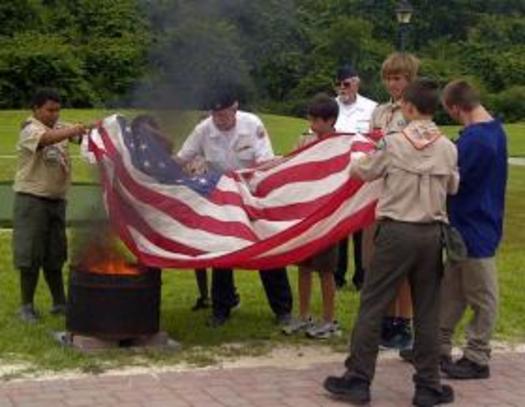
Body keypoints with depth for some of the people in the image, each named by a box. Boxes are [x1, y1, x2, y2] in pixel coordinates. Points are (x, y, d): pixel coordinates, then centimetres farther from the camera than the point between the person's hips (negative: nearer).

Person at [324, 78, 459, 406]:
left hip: (397, 231, -3)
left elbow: (362, 173, 7)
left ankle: (358, 380, 8)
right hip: (431, 234, 3)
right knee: (427, 313, 9)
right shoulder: (448, 148, 0)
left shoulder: (393, 144, -7)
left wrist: (357, 163, 29)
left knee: (372, 306, 5)